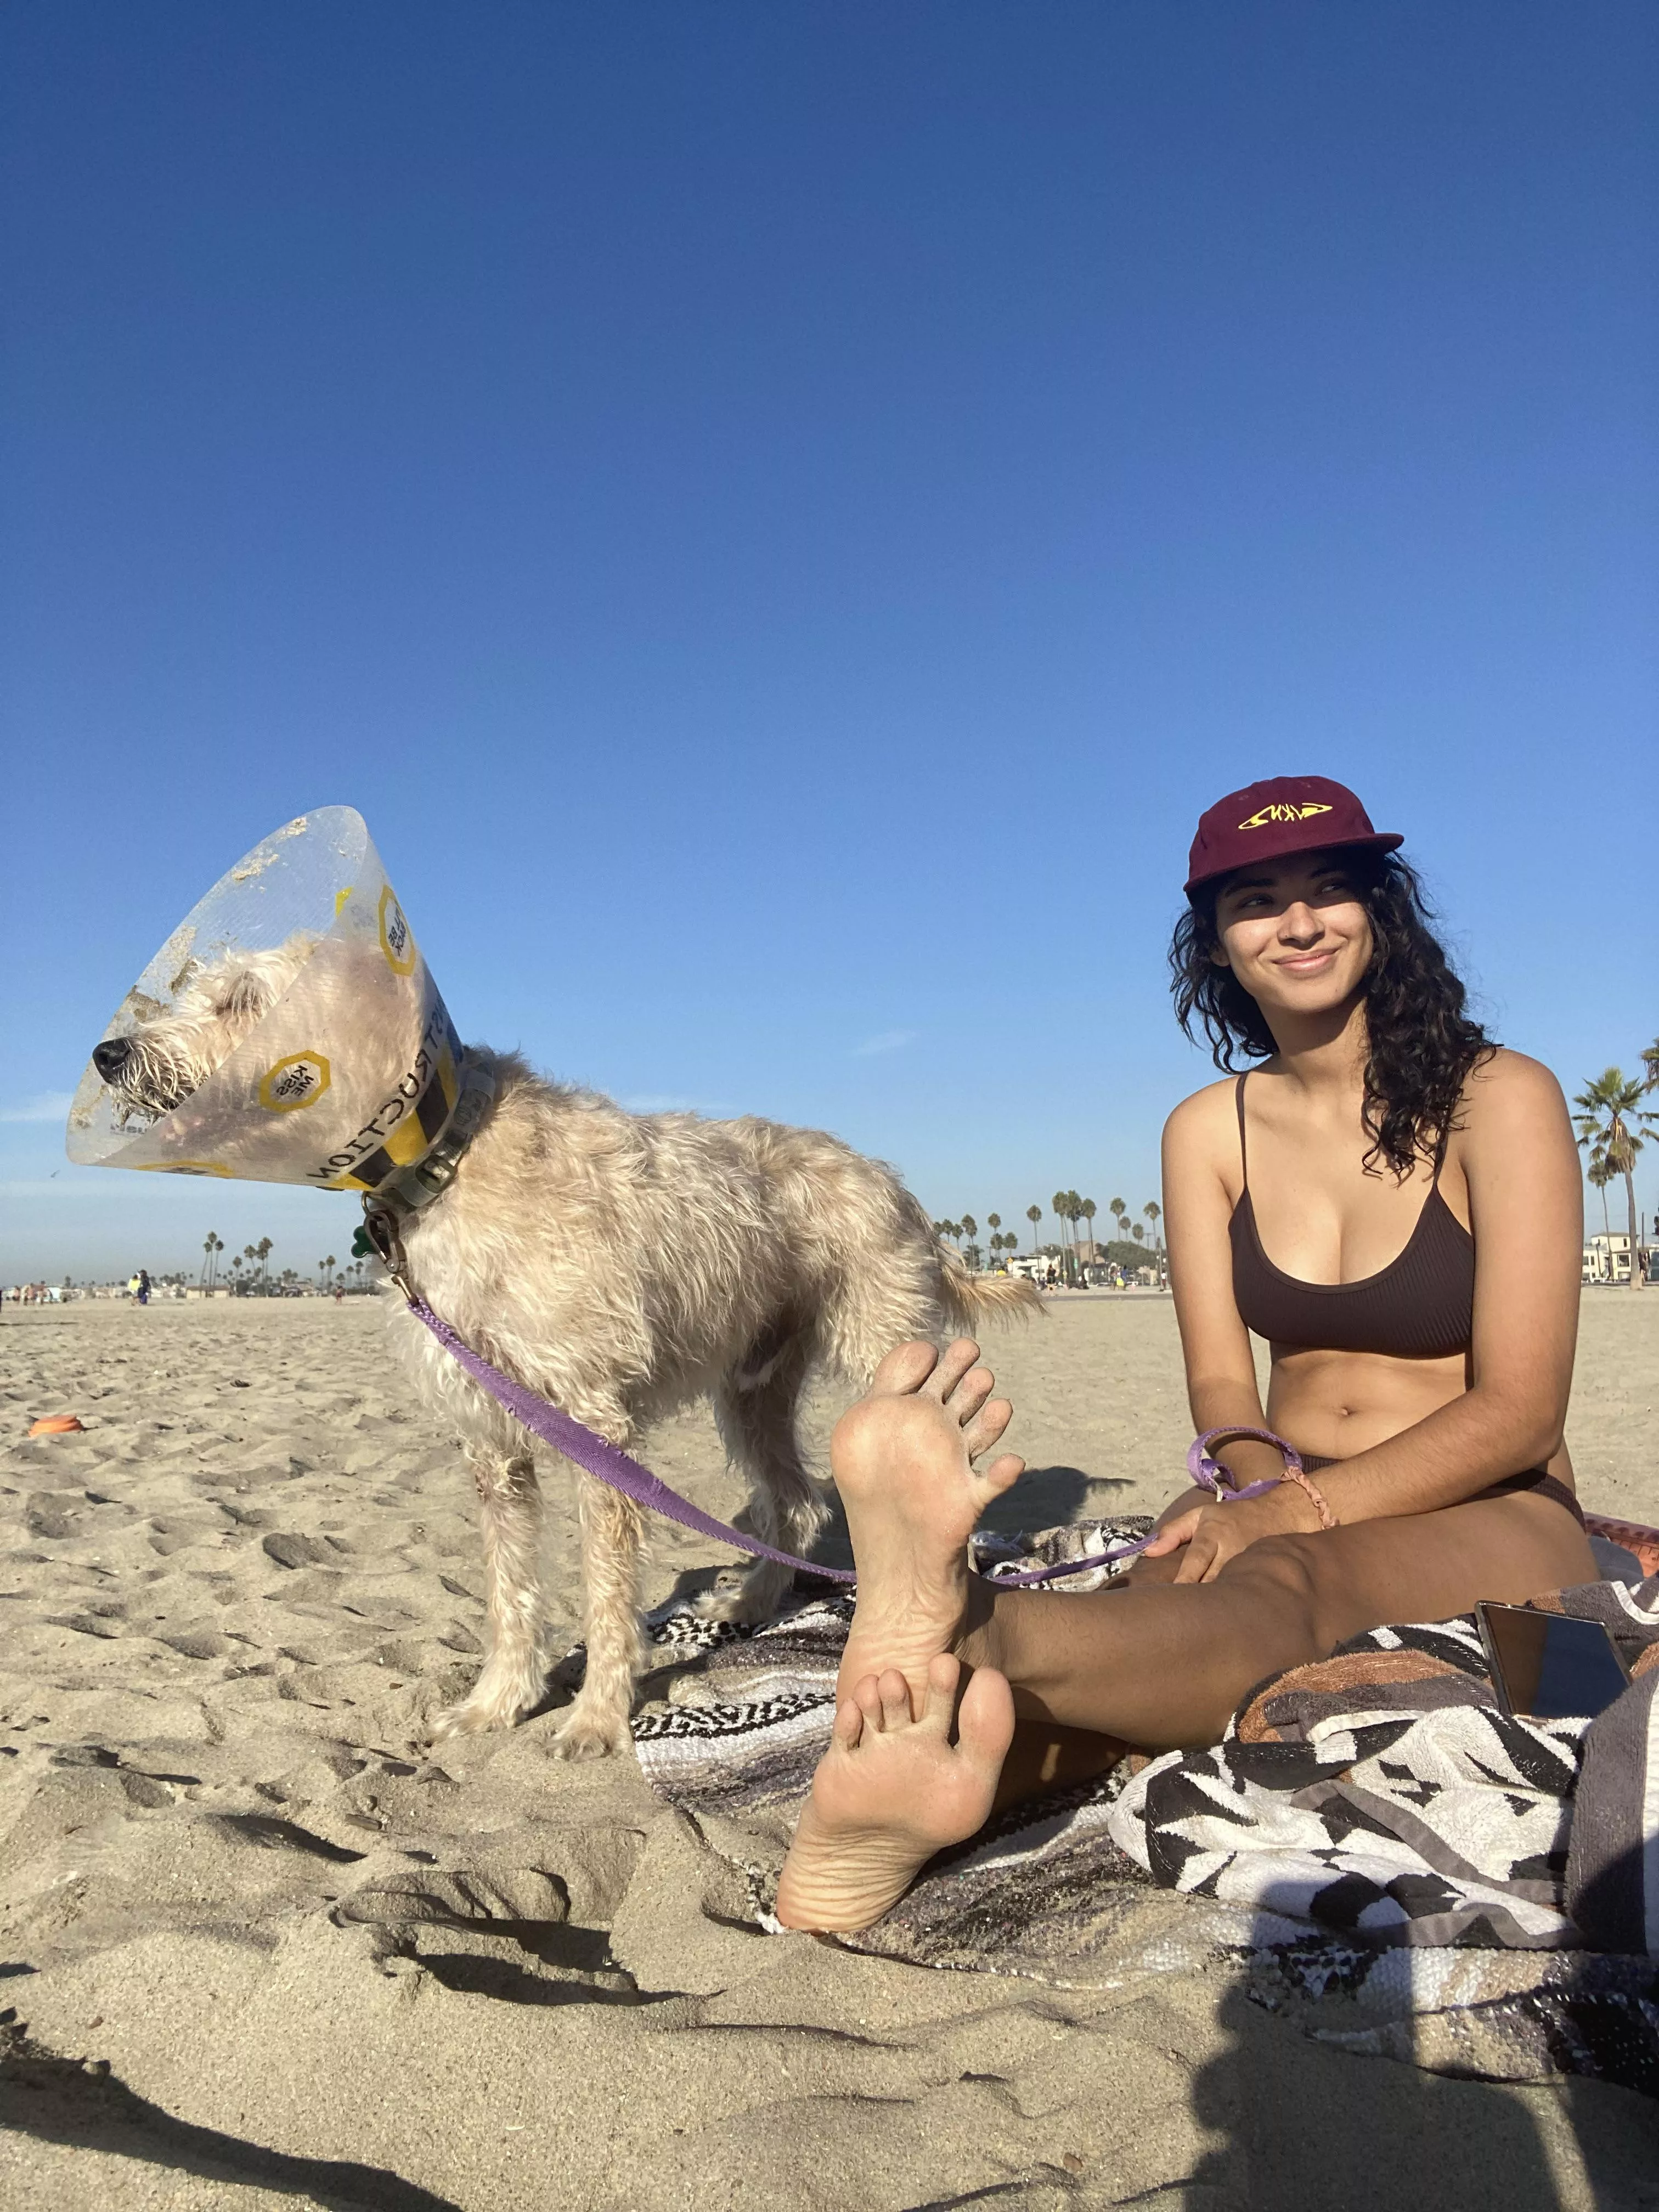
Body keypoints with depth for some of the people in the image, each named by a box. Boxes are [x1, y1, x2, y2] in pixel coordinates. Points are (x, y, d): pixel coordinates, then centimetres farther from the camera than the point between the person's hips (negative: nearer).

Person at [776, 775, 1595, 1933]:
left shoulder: (1501, 1100, -6)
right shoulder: (1209, 1131, 6)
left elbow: (1519, 1411, -12)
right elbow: (1221, 1383, -1)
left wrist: (1299, 1508, -22)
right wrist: (1251, 1485, -24)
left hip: (1494, 1522, -3)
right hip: (1287, 1514, 3)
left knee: (1287, 1583, -38)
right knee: (1153, 1598, -33)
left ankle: (963, 1629, -68)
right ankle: (880, 1838, -61)